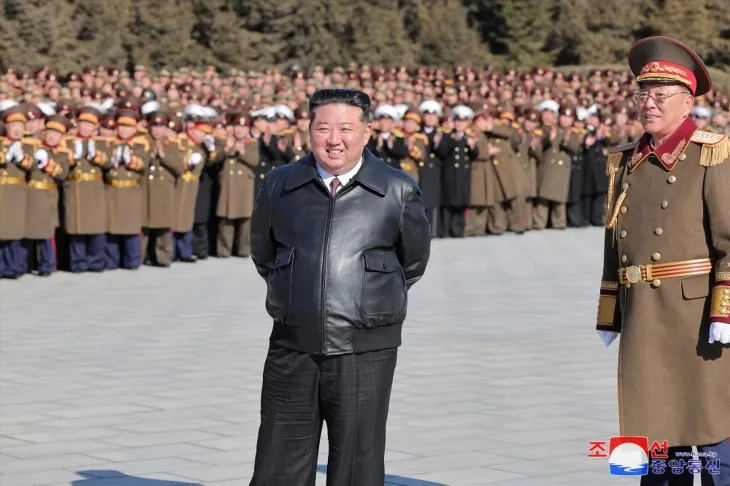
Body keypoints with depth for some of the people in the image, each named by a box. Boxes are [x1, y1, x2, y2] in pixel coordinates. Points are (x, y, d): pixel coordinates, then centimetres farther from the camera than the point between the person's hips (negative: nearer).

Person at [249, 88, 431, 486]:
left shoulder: (398, 191, -2)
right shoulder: (279, 185, 5)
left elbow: (413, 262, 13)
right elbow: (262, 254, 22)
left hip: (365, 354, -2)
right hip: (292, 349, 2)